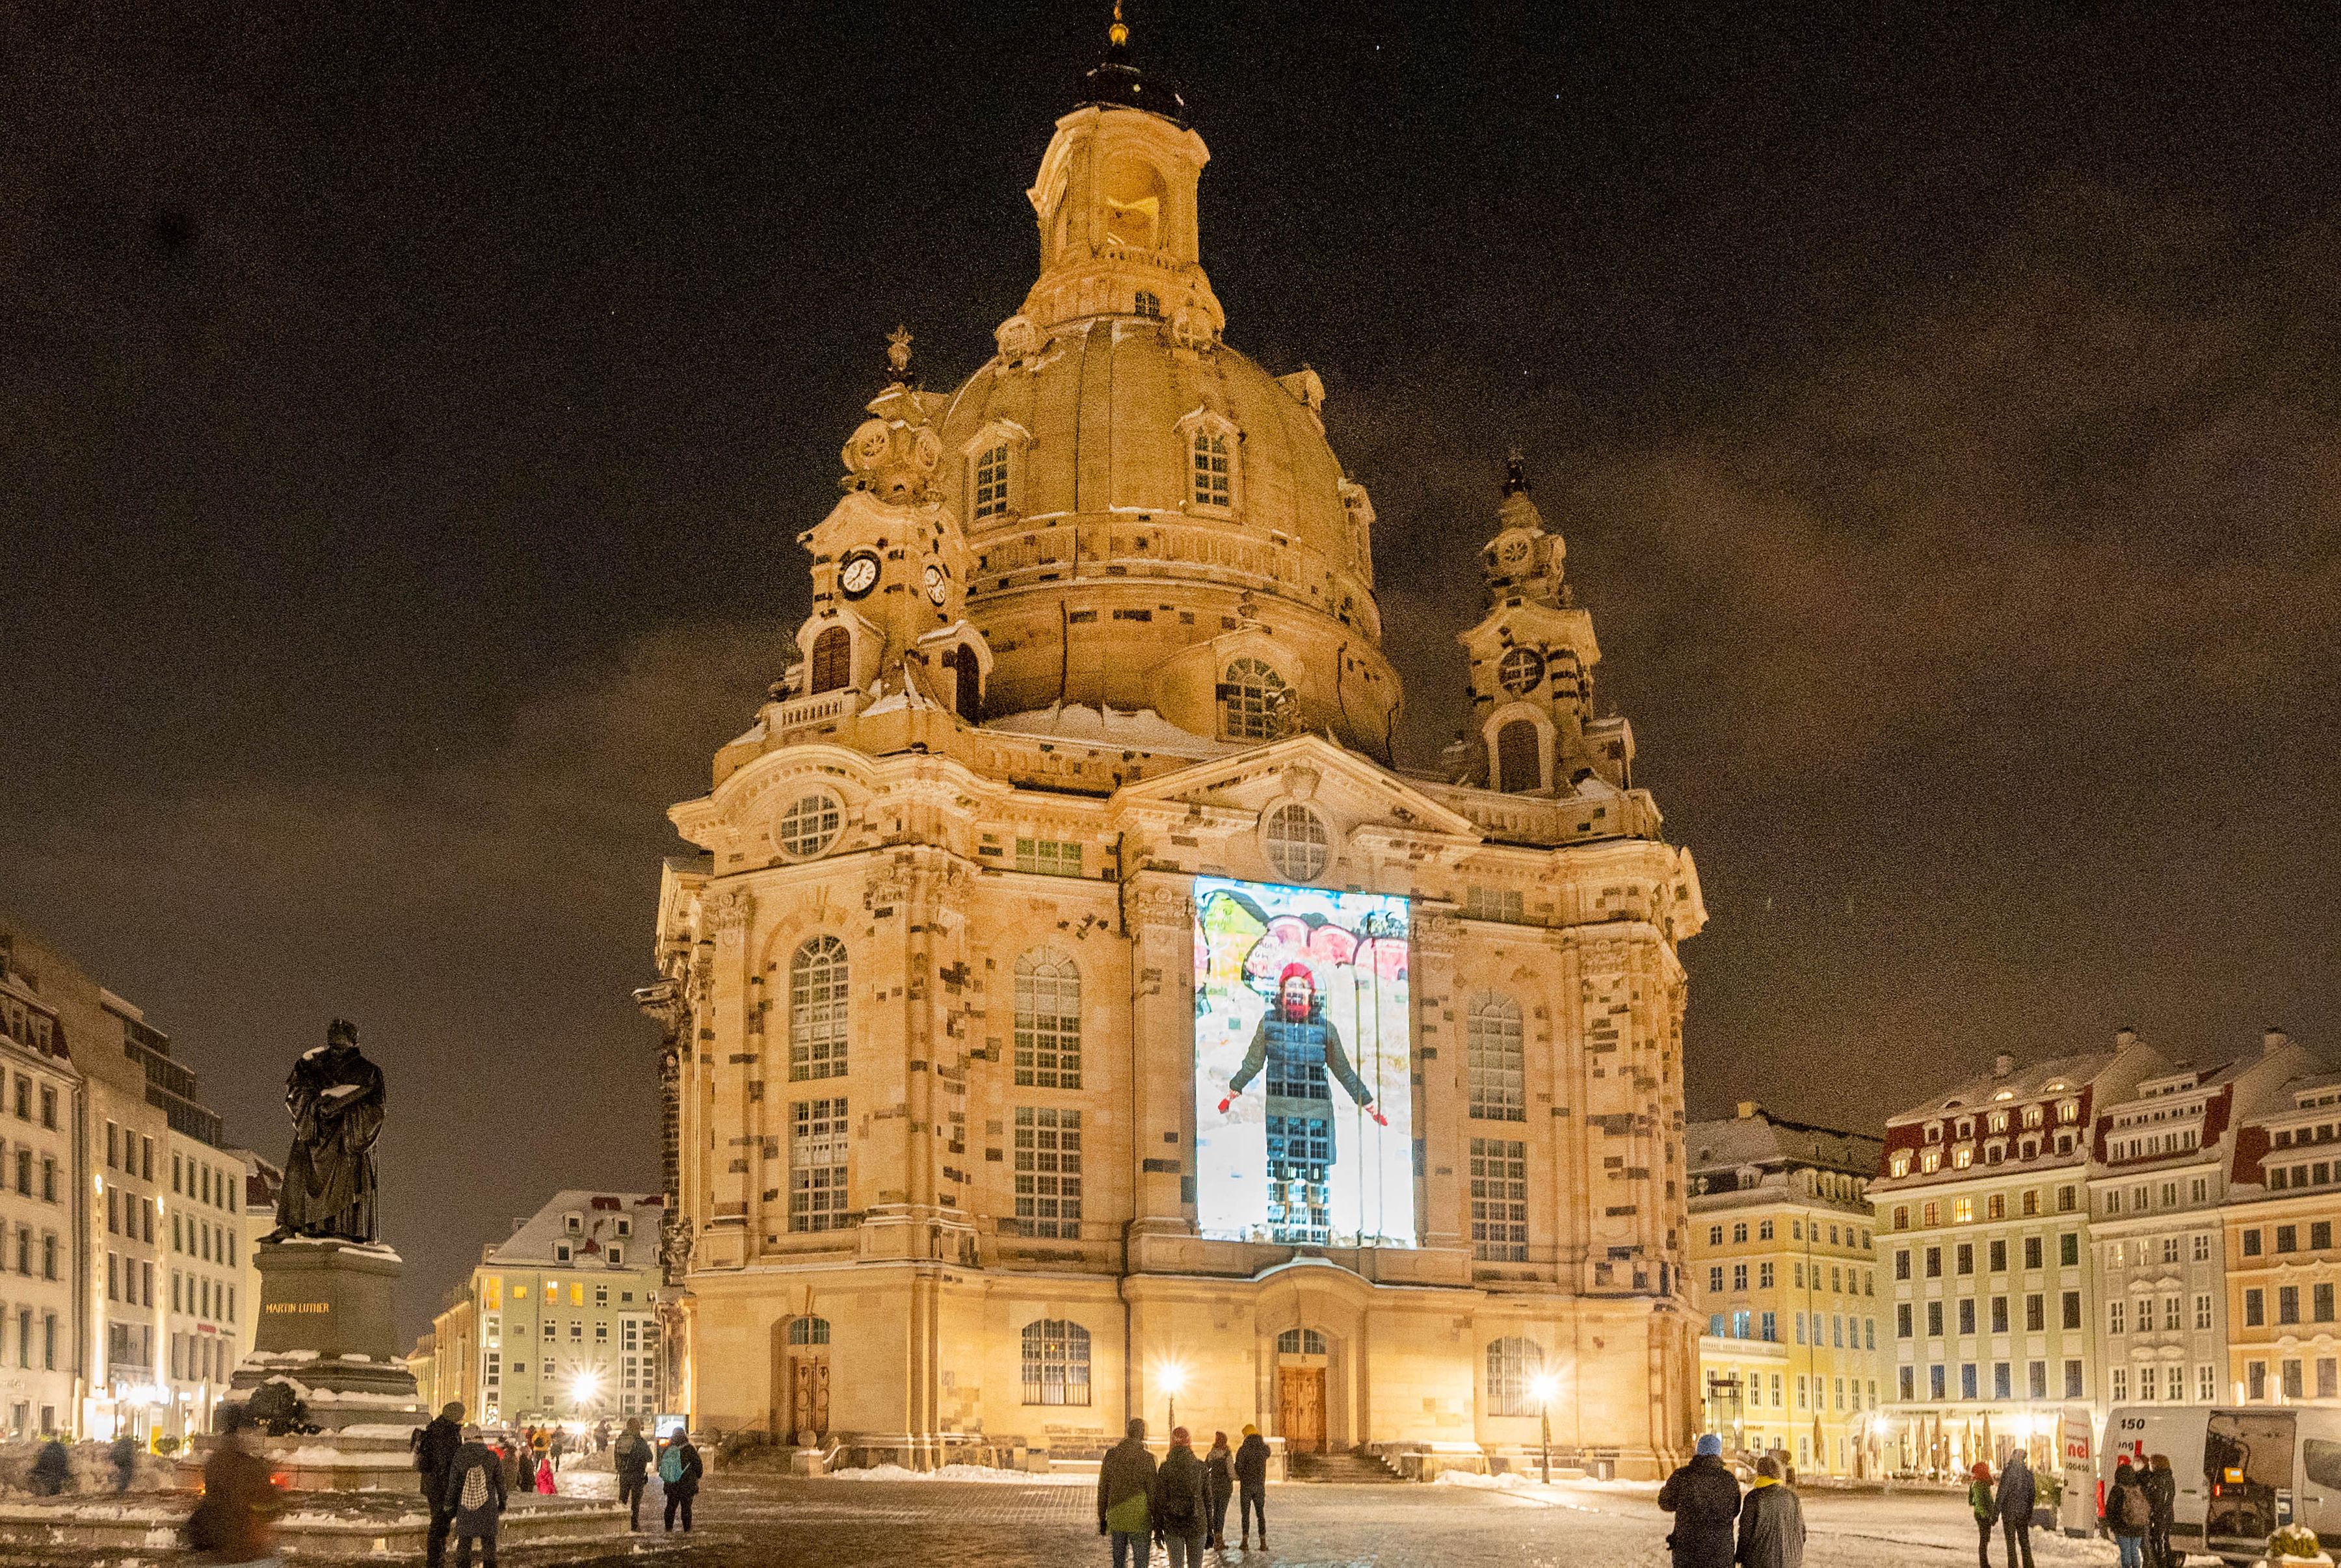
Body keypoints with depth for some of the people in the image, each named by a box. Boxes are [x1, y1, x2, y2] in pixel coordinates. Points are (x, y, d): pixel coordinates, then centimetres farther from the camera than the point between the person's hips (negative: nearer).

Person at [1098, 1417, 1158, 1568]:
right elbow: (1152, 1492, -8)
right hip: (1140, 1521, -4)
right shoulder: (1147, 1459, -10)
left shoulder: (1111, 1455, 0)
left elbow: (1103, 1489, 5)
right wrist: (1157, 1522, 1)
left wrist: (1102, 1518, 14)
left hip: (1116, 1519, 4)